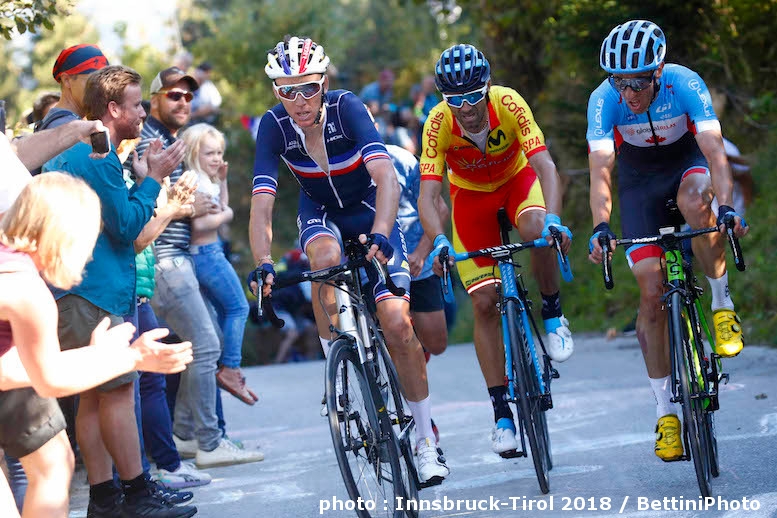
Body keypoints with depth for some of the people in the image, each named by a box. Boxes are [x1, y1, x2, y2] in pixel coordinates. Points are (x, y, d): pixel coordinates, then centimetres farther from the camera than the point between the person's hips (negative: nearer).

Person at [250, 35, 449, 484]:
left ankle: (427, 439, 0)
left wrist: (380, 234, -57)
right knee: (326, 257, -36)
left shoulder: (346, 108, -29)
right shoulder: (275, 126, -23)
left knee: (397, 324, -14)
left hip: (369, 208, -2)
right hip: (320, 210, 2)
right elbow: (262, 204, -28)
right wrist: (263, 264, -42)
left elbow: (386, 177, -41)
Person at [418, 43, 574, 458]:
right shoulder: (438, 124, -30)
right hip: (471, 195, 1)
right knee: (485, 303, -8)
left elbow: (544, 165, -38)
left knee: (537, 231, -37)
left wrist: (553, 217, -55)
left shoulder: (509, 104, -32)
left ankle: (553, 315, -9)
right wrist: (438, 242, -52)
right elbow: (427, 195, -33)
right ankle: (502, 413, -1)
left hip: (517, 179, -1)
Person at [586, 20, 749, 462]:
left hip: (686, 160, -1)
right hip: (639, 176, 1)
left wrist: (727, 208, -54)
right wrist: (600, 228, -51)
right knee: (652, 290, -9)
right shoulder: (605, 99, -28)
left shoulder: (685, 84, -30)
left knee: (694, 199, -39)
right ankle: (666, 412, 0)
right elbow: (601, 169, -35)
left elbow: (715, 151, -38)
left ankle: (723, 304, -16)